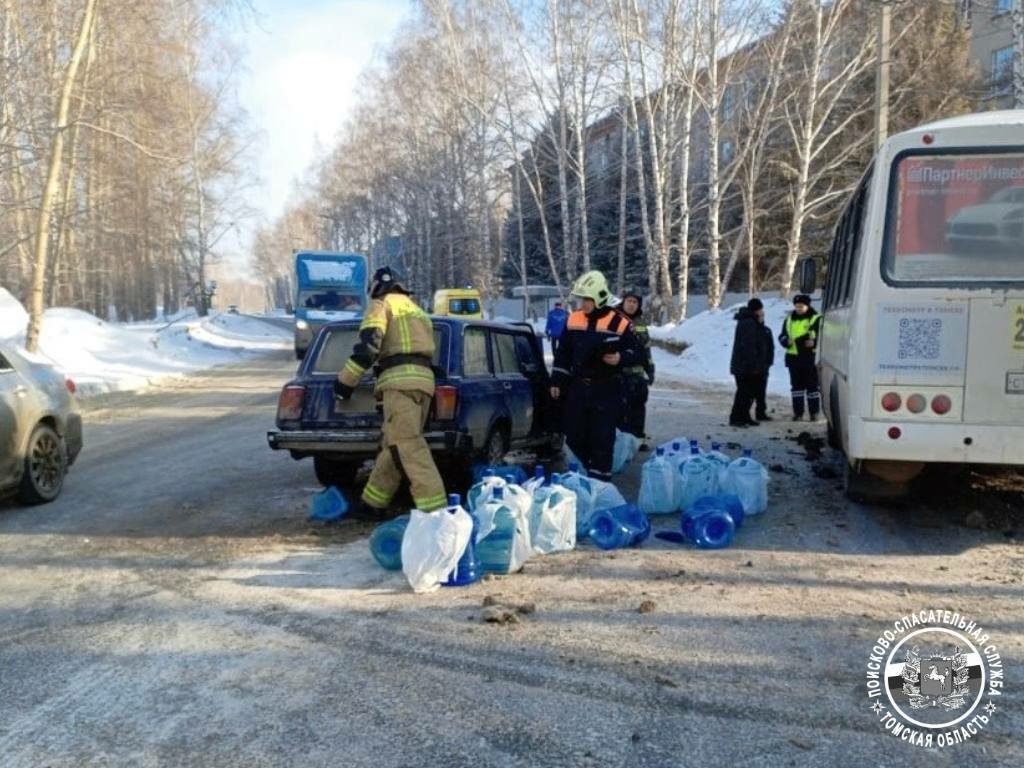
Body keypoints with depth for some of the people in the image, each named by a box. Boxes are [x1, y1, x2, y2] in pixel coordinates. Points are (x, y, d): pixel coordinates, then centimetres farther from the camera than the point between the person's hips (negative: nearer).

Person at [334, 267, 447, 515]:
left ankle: (435, 508, -25)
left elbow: (368, 345, -6)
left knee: (409, 445, -15)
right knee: (394, 444, 12)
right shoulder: (416, 309, 33)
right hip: (424, 378, 8)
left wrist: (346, 380, -1)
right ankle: (372, 503, 18)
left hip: (400, 378, -8)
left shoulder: (382, 304, 7)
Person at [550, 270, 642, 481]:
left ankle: (599, 477, 8)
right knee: (574, 436, 11)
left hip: (606, 390, -4)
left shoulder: (619, 323, -9)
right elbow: (563, 354, 12)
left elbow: (636, 353, -1)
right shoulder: (573, 320, 4)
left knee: (602, 437, -2)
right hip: (578, 387, 5)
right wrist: (557, 381, 10)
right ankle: (593, 468, 34)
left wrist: (621, 358, -22)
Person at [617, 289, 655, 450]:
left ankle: (639, 438, 20)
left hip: (638, 373, 6)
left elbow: (646, 348, 19)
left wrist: (650, 370, 17)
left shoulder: (640, 323, 14)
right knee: (621, 408, -4)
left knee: (638, 407, 11)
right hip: (618, 373, -6)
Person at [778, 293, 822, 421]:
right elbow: (782, 336, 15)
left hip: (810, 358, -4)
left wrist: (814, 342, -21)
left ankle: (814, 412, 9)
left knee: (812, 386, 1)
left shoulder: (816, 319, -1)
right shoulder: (789, 319, 12)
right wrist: (787, 341, -8)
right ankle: (798, 412, 15)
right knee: (796, 385, 8)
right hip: (793, 357, 4)